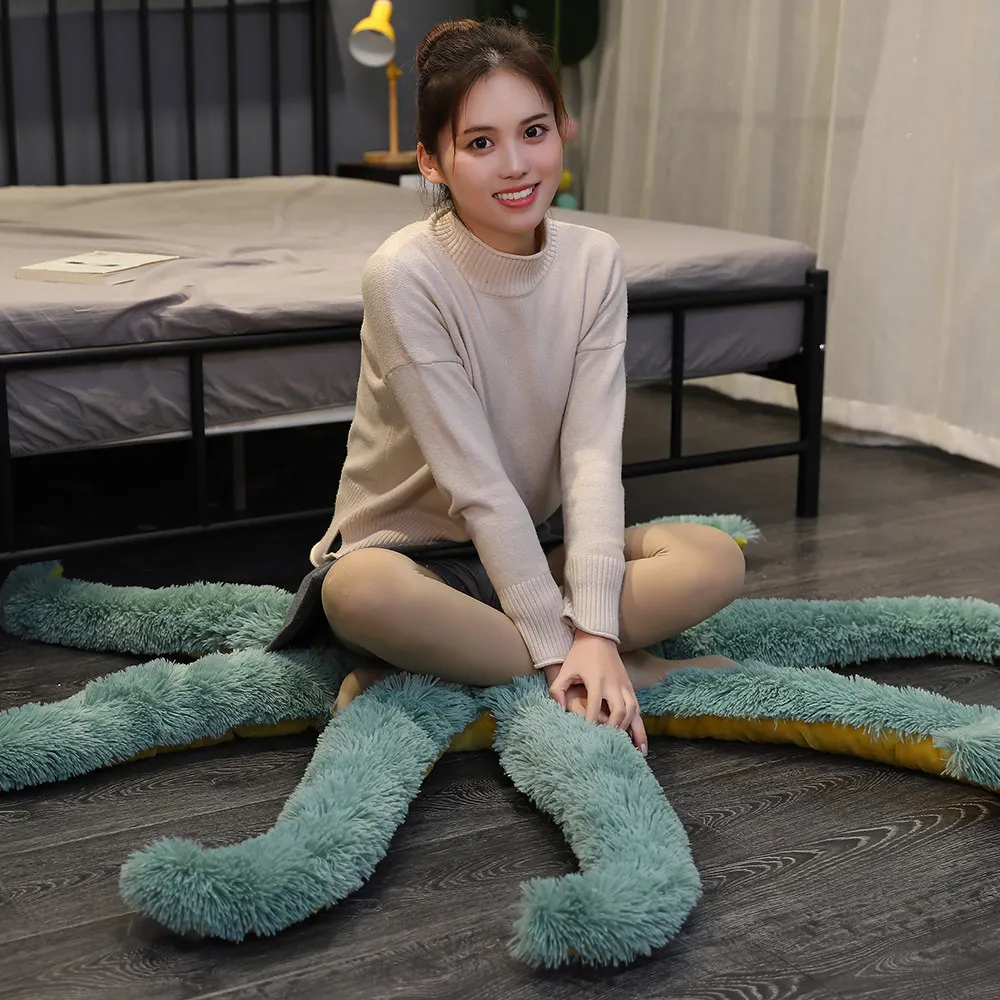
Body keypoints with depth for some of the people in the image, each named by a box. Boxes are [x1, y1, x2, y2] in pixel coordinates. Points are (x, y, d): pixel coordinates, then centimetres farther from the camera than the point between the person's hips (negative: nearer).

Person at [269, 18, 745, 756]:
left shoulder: (594, 263, -6)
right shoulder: (406, 276, -20)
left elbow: (593, 454, -14)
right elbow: (477, 483, -22)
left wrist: (593, 632, -25)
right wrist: (559, 651, -23)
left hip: (535, 547, 5)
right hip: (412, 548, -4)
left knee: (715, 560, -20)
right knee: (366, 593, -39)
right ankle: (636, 672, -22)